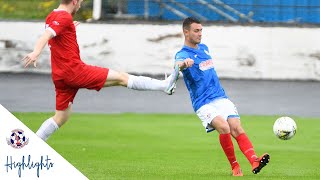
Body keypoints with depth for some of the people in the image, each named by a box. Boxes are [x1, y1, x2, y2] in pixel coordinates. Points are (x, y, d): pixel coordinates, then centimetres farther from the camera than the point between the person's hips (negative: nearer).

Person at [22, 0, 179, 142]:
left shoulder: (51, 17, 15)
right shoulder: (64, 17, -12)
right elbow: (47, 35, -29)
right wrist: (36, 52, -44)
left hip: (60, 76, 9)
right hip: (74, 69, -9)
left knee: (61, 117, 14)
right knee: (121, 78, -6)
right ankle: (165, 85, -4)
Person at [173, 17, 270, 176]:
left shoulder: (204, 48, 17)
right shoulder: (182, 54, -6)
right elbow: (177, 65, -31)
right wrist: (184, 63, -54)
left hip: (221, 98, 6)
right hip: (204, 104, -6)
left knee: (237, 128, -15)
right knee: (224, 127, -28)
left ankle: (255, 162, -31)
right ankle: (235, 166, -15)